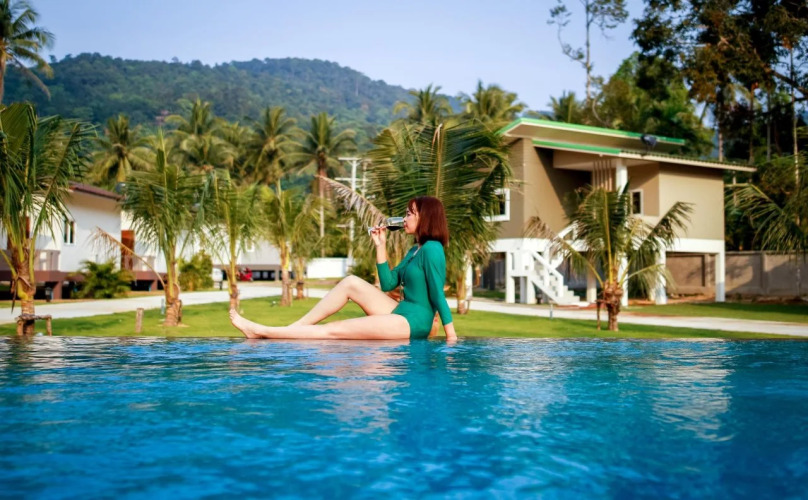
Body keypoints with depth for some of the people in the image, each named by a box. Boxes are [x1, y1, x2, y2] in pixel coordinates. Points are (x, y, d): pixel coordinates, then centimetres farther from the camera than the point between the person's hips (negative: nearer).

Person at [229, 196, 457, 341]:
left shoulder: (432, 249, -13)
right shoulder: (414, 250, 16)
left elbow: (438, 294, -15)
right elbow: (388, 284, 15)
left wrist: (451, 336, -14)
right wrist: (380, 246, 11)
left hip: (412, 323, -9)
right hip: (400, 315, 9)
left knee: (333, 330, -9)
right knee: (351, 282, -2)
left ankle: (262, 331, -5)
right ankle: (292, 328, -2)